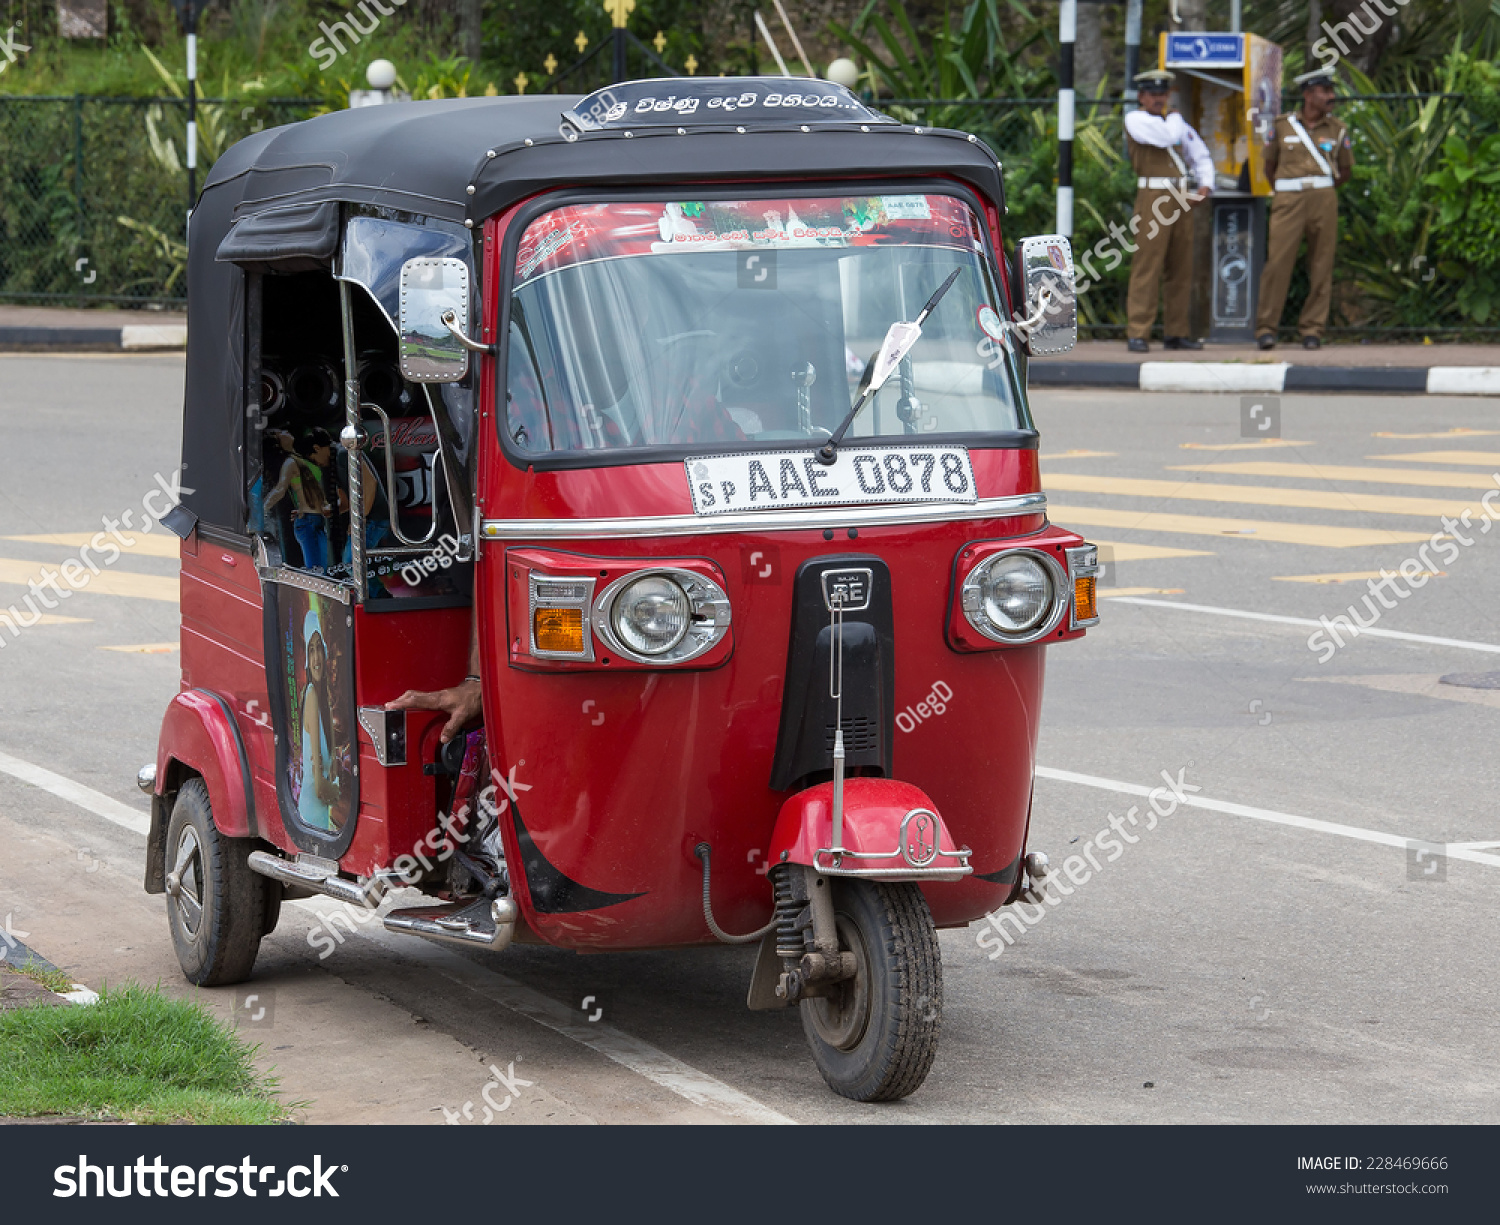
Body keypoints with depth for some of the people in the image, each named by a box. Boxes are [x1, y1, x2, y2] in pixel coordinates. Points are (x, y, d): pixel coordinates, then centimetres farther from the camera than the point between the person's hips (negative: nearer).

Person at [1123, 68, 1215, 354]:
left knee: (1181, 268, 7)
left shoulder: (1176, 121, 19)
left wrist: (1205, 186, 7)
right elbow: (1167, 137, -16)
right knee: (1147, 266, -10)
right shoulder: (1135, 119, 0)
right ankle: (1138, 333, -10)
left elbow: (1200, 154, 23)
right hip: (1152, 198, -7)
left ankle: (1176, 333, 13)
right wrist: (1173, 119, 5)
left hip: (1182, 199, 7)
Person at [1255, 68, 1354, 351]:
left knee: (1321, 267, 0)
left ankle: (1312, 330, 7)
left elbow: (1346, 170, 19)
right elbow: (1270, 164, 17)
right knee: (1277, 262, -10)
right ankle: (1266, 327, -5)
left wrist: (1322, 191, 11)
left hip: (1323, 201, 2)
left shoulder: (1337, 130, 10)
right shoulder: (1282, 125, 6)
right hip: (1289, 200, -2)